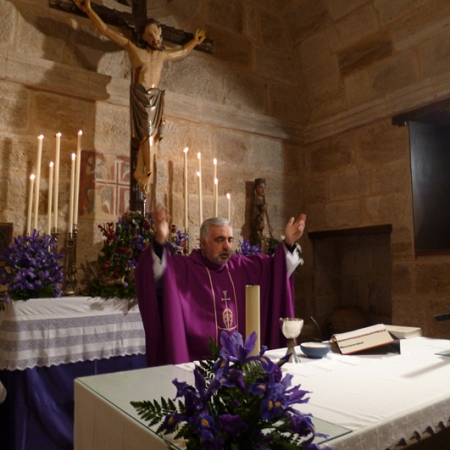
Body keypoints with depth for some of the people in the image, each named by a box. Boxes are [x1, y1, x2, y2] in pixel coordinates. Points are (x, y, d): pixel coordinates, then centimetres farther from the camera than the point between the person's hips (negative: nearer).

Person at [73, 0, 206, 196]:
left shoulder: (164, 55, 19)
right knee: (148, 133, -15)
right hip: (140, 95, -5)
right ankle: (148, 173, -13)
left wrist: (194, 41, 45)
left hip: (155, 97, 5)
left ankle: (140, 172, 0)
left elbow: (182, 52, 40)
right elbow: (106, 30, 5)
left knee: (151, 135, -3)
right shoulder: (133, 48, 6)